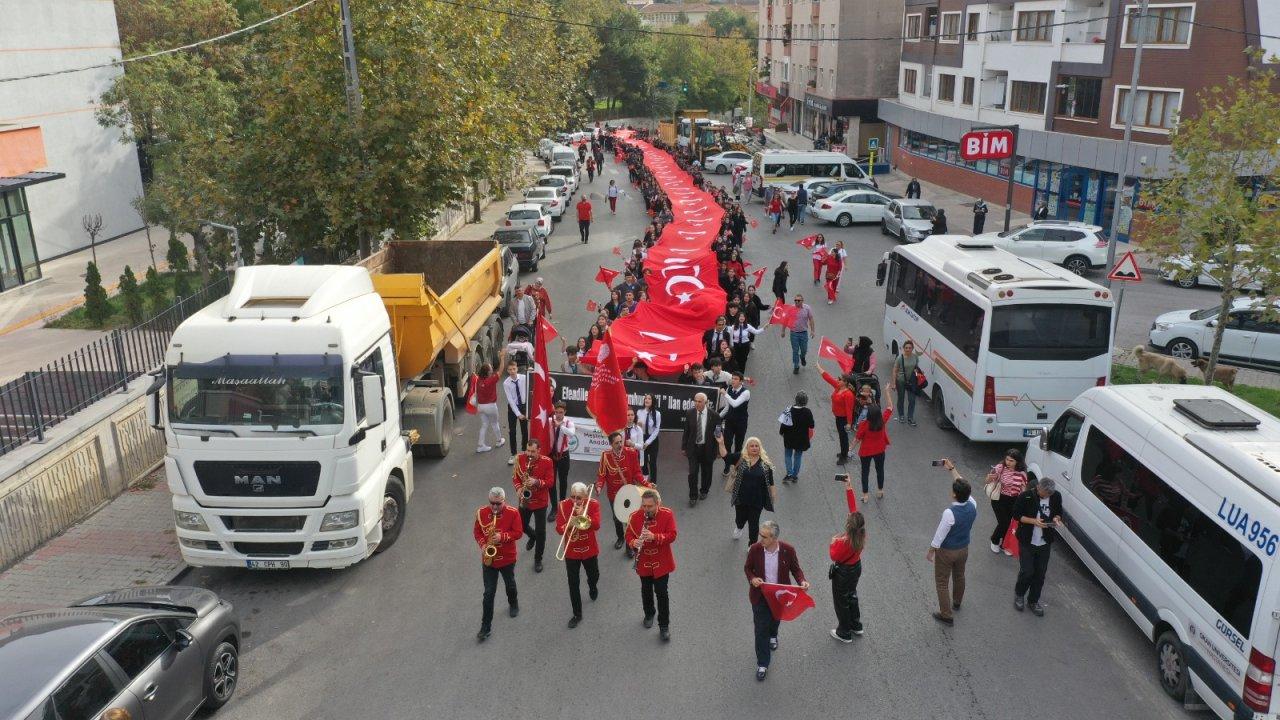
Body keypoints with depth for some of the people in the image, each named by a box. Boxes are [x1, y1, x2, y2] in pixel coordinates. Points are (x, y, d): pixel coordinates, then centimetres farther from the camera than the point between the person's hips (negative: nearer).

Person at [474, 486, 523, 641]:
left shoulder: (513, 513, -15)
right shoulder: (481, 512, -9)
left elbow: (518, 533, -13)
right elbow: (476, 531, 1)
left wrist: (502, 537, -27)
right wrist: (483, 545, -15)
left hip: (507, 558, 0)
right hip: (488, 558, 0)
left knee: (510, 585, 24)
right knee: (489, 593, 0)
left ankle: (513, 603, 56)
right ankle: (485, 627, 5)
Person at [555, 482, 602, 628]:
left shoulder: (593, 504, -14)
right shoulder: (563, 505, -13)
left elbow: (596, 525, -23)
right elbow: (559, 529, -13)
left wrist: (583, 515, -35)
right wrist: (568, 525, -33)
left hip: (589, 550, 1)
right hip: (571, 552, -1)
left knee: (594, 576, 23)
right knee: (573, 583, 3)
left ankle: (592, 587, 59)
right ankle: (577, 614, 16)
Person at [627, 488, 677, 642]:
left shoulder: (667, 514, -14)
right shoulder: (635, 516, -10)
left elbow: (672, 536, -16)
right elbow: (629, 535, -4)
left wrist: (655, 537, -31)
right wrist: (633, 543, -27)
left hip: (662, 562, -2)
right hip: (644, 562, 2)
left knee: (661, 593, 2)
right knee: (646, 590, 19)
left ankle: (664, 626, 14)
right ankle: (649, 614, 45)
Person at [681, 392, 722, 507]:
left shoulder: (714, 415, -13)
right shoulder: (689, 413, -7)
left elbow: (719, 433, -4)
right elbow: (686, 431, 2)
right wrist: (684, 447, 5)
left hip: (708, 449, 0)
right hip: (693, 447, 0)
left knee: (706, 472, 17)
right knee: (692, 473, -2)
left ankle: (704, 491, 42)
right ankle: (693, 496, 13)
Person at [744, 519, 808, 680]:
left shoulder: (788, 550, -21)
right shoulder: (755, 549, -20)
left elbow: (795, 569, -6)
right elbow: (747, 567, -3)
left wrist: (802, 581, -25)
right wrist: (752, 579, -23)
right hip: (760, 596, -1)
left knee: (776, 619, 28)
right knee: (761, 629, 2)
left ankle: (773, 635, 63)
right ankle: (762, 664, 17)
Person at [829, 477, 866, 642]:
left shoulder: (844, 542, -37)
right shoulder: (861, 533, -19)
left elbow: (834, 556, -20)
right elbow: (853, 507, -12)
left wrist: (833, 543, -4)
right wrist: (849, 488, -12)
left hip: (843, 573, -7)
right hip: (856, 568, 7)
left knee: (841, 601, 14)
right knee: (851, 595, 28)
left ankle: (844, 633, 30)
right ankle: (856, 626, 45)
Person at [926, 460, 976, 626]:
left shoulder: (950, 513, -35)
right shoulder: (972, 505, -18)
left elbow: (939, 536, -24)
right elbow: (963, 486, 0)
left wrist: (930, 552, -9)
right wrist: (952, 468, 5)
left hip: (947, 551, -7)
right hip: (964, 549, 7)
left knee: (942, 582, 12)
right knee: (959, 576, 30)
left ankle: (946, 615, 20)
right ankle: (957, 602, 53)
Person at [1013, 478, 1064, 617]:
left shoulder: (1056, 496, -9)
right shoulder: (1026, 496, -19)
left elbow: (1058, 512, 9)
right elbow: (1016, 514, -10)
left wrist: (1056, 519, -14)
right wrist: (1033, 521, -24)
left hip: (1045, 542, 3)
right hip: (1027, 541, -3)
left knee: (1040, 573, 11)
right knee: (1027, 571, -1)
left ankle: (1033, 600, 30)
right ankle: (1019, 595, 28)